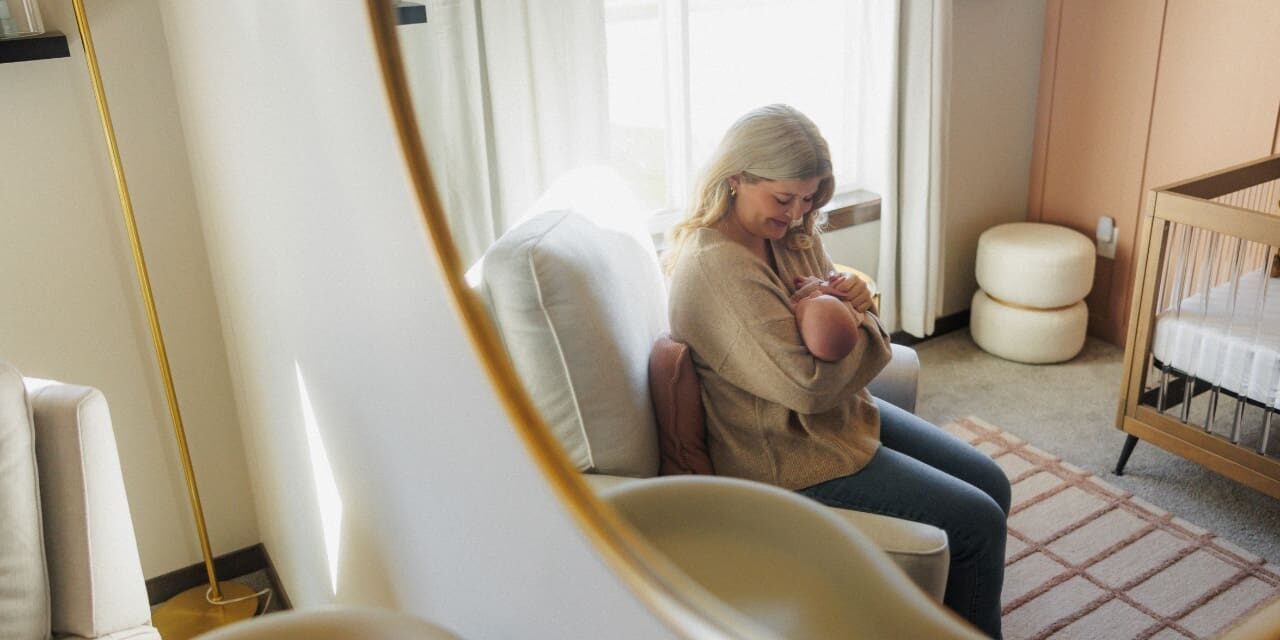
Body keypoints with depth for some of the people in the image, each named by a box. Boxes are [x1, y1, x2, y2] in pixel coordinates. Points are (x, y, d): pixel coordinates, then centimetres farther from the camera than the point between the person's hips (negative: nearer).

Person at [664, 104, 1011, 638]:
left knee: (991, 484, 11)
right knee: (978, 524, -8)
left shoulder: (787, 231, 3)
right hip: (789, 454, -10)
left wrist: (852, 301, -14)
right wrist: (850, 316, -11)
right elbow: (809, 385, -29)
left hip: (841, 412, 10)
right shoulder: (718, 265, -27)